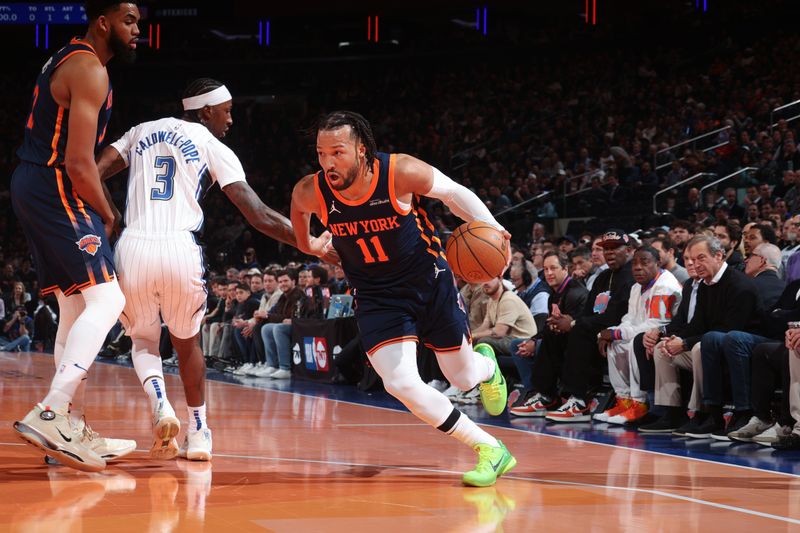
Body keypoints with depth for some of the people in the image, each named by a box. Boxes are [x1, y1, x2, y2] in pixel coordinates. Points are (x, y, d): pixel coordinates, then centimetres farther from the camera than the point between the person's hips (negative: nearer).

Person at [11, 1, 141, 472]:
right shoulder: (90, 70, -13)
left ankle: (73, 430, 15)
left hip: (35, 186, 11)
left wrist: (101, 211, 19)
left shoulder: (69, 61, 19)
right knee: (107, 300, -16)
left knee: (76, 309, 13)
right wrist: (107, 216, -6)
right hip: (55, 189, -11)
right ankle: (50, 413, -23)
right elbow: (78, 163, -20)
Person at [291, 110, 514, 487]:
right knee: (401, 384, -18)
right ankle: (489, 449, -4)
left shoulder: (401, 172, -27)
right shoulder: (312, 193, -19)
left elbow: (453, 192, -9)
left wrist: (490, 228, -21)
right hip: (376, 296, 1)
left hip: (428, 280, -1)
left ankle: (486, 364, 53)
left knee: (463, 378, 12)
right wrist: (306, 243, 19)